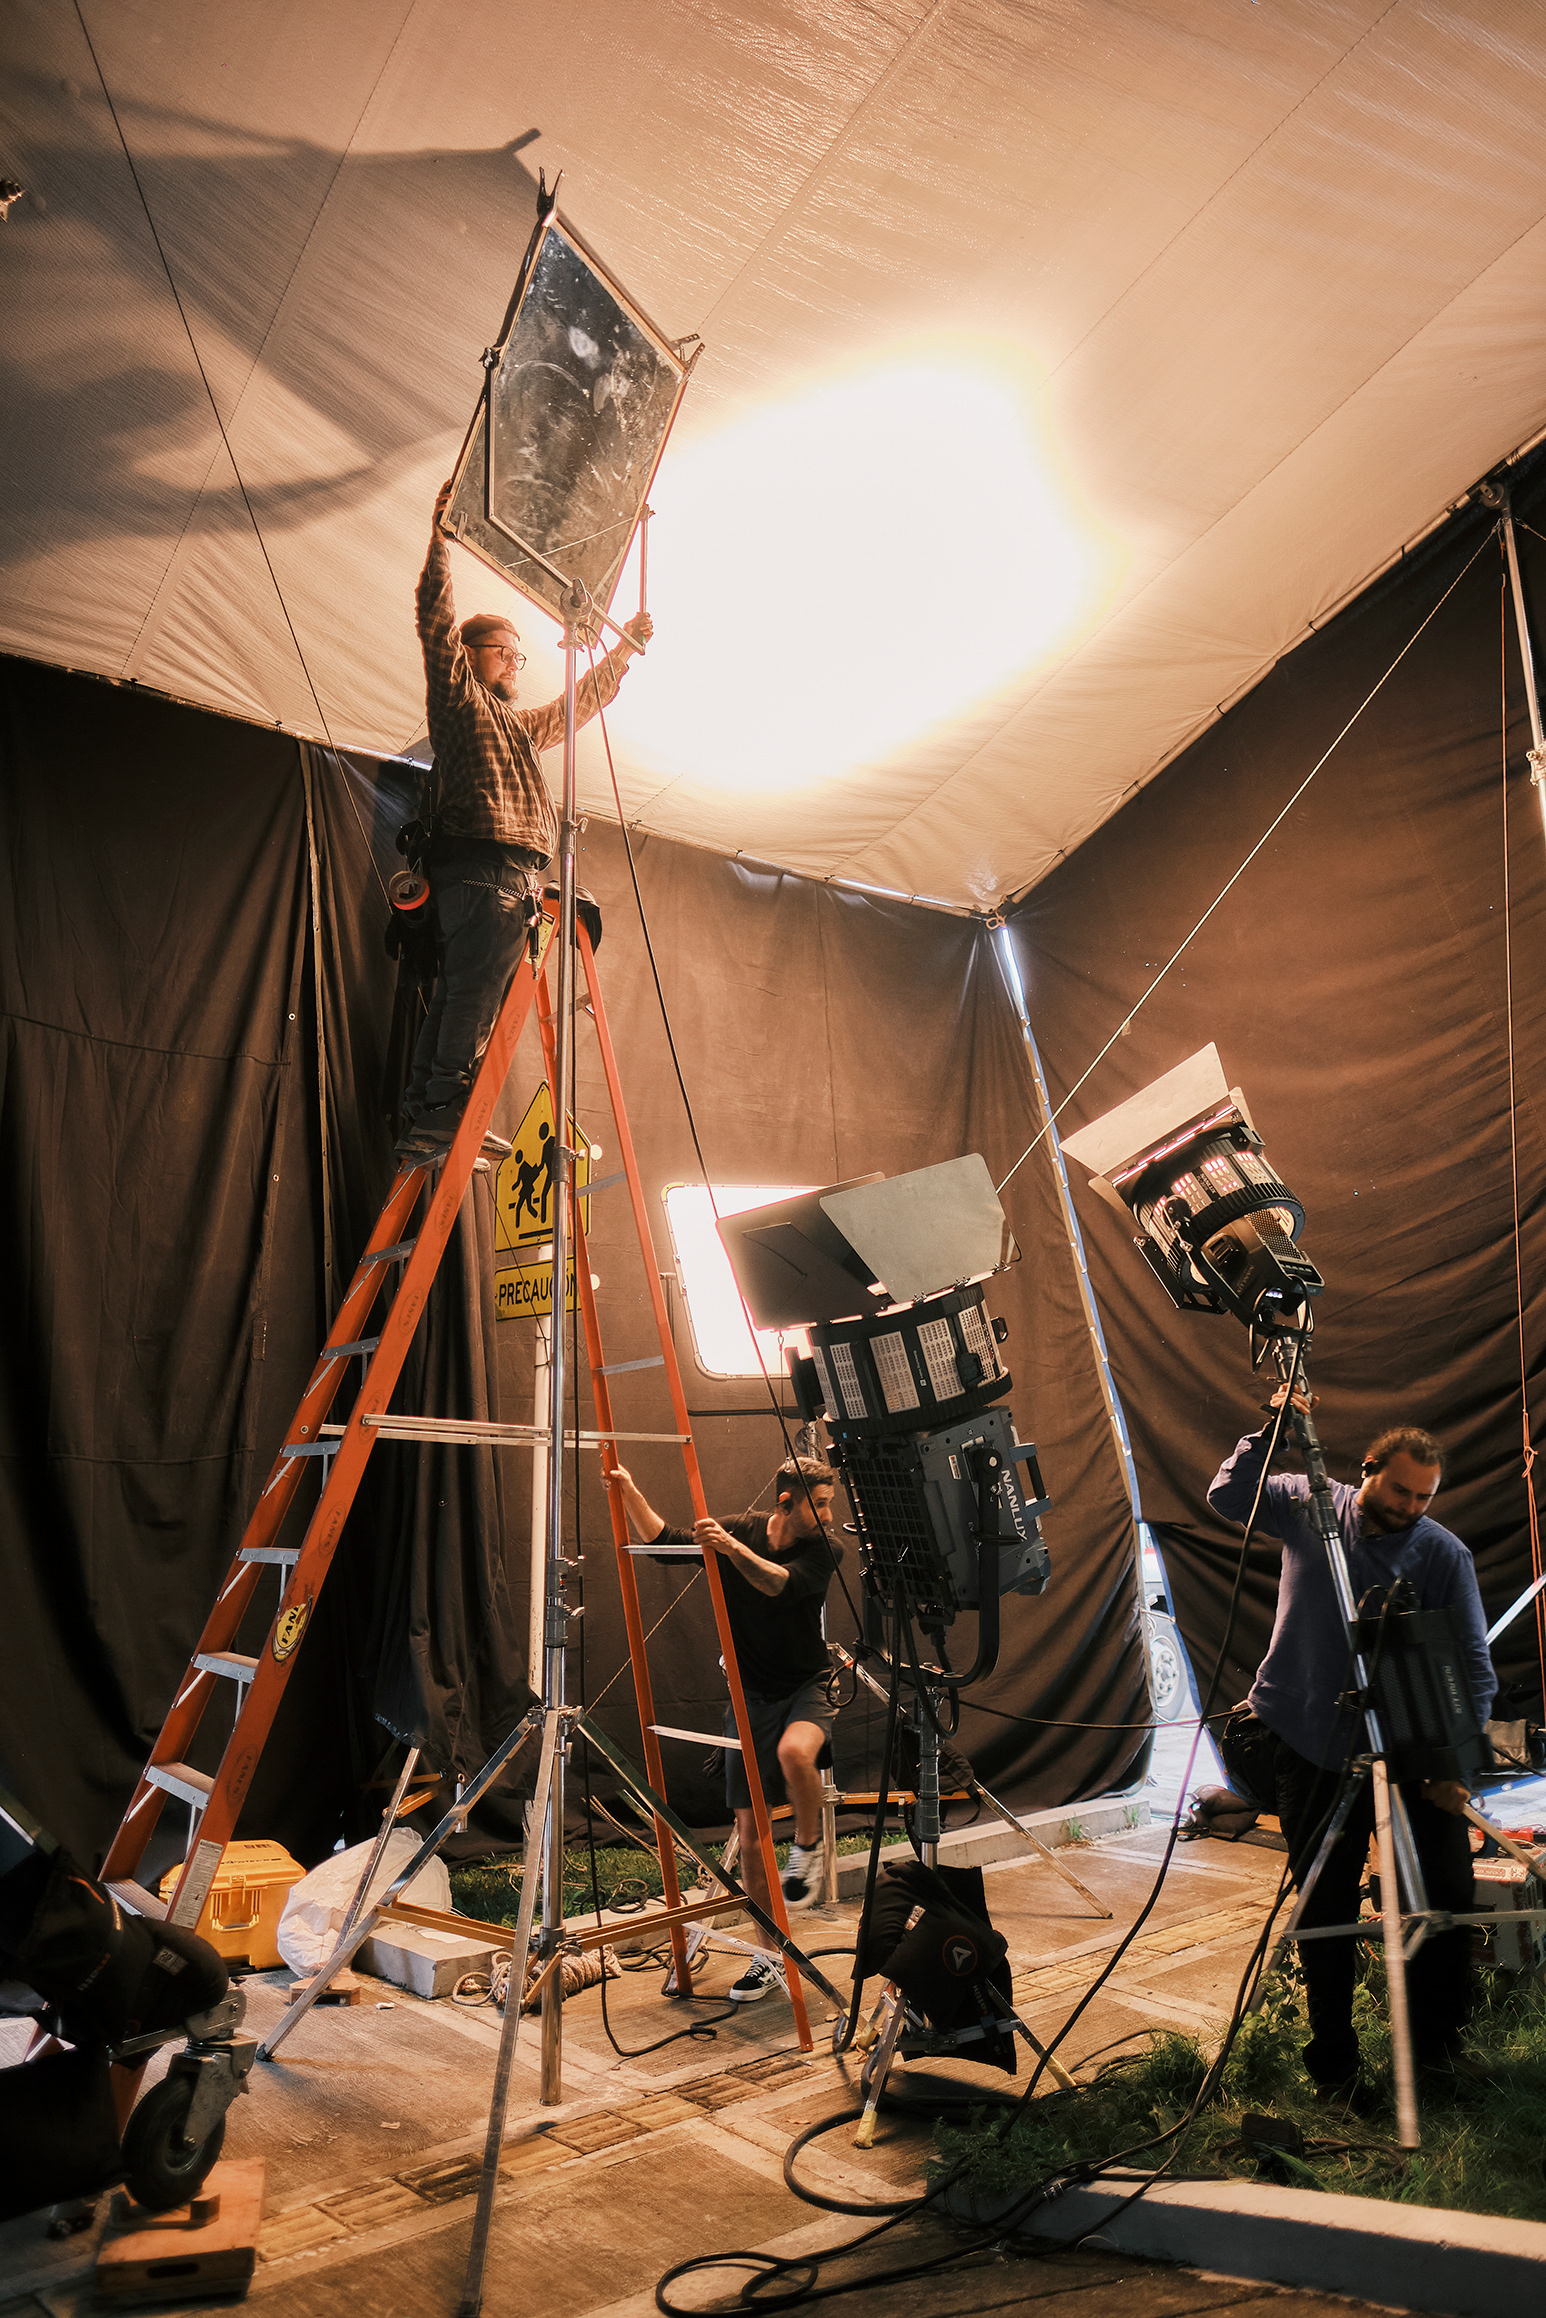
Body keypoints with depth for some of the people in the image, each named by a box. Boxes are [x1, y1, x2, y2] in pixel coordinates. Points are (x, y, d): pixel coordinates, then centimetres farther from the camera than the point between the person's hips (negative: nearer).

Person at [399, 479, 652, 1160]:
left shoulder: (524, 724, 34)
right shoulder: (456, 696, 12)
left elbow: (585, 700, 45)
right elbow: (436, 620, 1)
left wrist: (625, 648, 46)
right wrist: (441, 536, -2)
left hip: (514, 872, 8)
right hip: (483, 864, -8)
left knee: (457, 993, 2)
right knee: (474, 991, -17)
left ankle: (420, 1120, -1)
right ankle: (443, 1115, -21)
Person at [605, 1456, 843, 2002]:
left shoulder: (824, 1550, -11)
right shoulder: (743, 1530, -5)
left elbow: (780, 1583, -30)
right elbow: (663, 1539, 0)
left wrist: (733, 1549, -44)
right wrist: (630, 1492, -13)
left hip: (808, 1687, -2)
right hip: (751, 1695, 3)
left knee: (795, 1751, -36)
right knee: (749, 1830, 2)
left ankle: (808, 1846, -6)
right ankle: (770, 1956, 19)